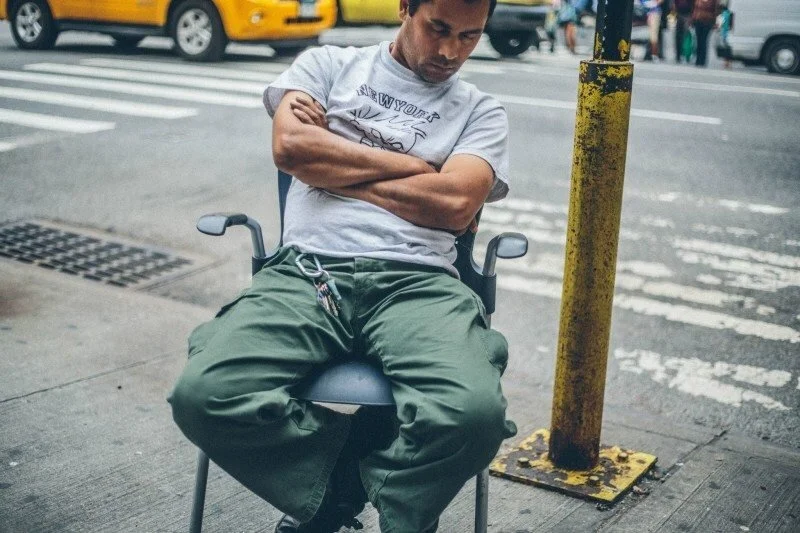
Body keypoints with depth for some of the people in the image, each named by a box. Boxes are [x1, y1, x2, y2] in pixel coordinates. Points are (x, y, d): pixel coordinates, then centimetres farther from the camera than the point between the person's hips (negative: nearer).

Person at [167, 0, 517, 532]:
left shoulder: (483, 112, 18)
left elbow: (454, 202, -1)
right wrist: (413, 166, 4)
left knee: (475, 410, -32)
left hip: (415, 282, 0)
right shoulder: (329, 65, 20)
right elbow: (290, 147, 0)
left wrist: (332, 168, 3)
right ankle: (352, 483, -1)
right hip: (305, 272, 0)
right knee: (204, 394, -27)